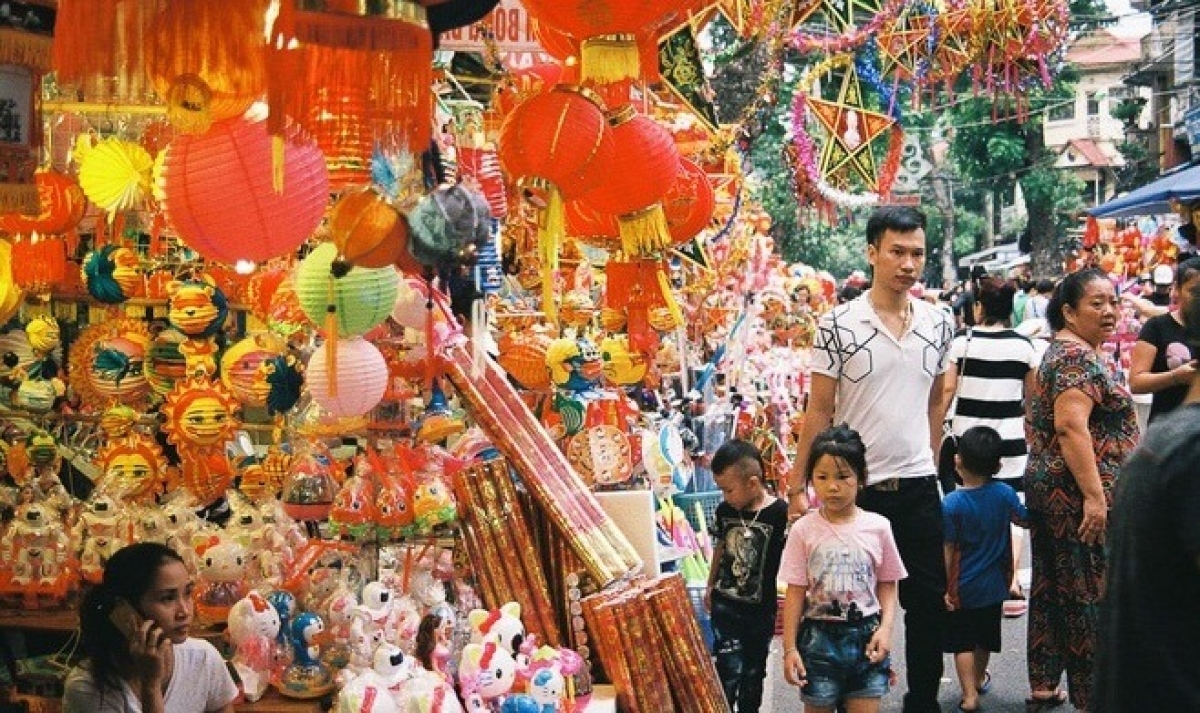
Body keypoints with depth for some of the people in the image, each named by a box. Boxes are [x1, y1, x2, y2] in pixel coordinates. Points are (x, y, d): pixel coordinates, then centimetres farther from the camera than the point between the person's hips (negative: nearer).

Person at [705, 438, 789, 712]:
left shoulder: (780, 513, -16)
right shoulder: (724, 511, -3)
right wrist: (710, 587, 22)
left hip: (761, 608, -2)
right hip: (725, 604, 2)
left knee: (754, 670, 13)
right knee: (730, 668, -7)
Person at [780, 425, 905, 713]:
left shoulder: (877, 527, -2)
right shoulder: (803, 530, -4)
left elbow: (887, 585, 5)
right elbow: (795, 592, -2)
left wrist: (885, 628, -9)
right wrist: (789, 648, -3)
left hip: (866, 636, 1)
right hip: (819, 637, 0)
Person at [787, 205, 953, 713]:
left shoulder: (938, 324, 3)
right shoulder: (838, 325, -8)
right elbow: (820, 411, -5)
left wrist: (930, 461, 16)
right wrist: (797, 486, -6)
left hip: (919, 487, 4)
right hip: (855, 487, -4)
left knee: (929, 603, 10)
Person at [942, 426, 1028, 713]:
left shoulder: (951, 504, -21)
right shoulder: (1004, 493, -12)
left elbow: (947, 550, -16)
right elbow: (1022, 520, 6)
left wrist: (944, 588, -8)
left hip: (962, 586, -4)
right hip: (993, 583, 4)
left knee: (963, 642, 8)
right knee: (986, 637, 22)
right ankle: (979, 679, 41)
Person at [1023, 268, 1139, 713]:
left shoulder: (1062, 351, 17)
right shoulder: (1079, 357, -15)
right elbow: (1071, 427, -26)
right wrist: (1094, 497, -28)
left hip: (1046, 488, 10)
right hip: (1076, 494, -10)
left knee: (1051, 589, 13)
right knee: (1090, 594, -4)